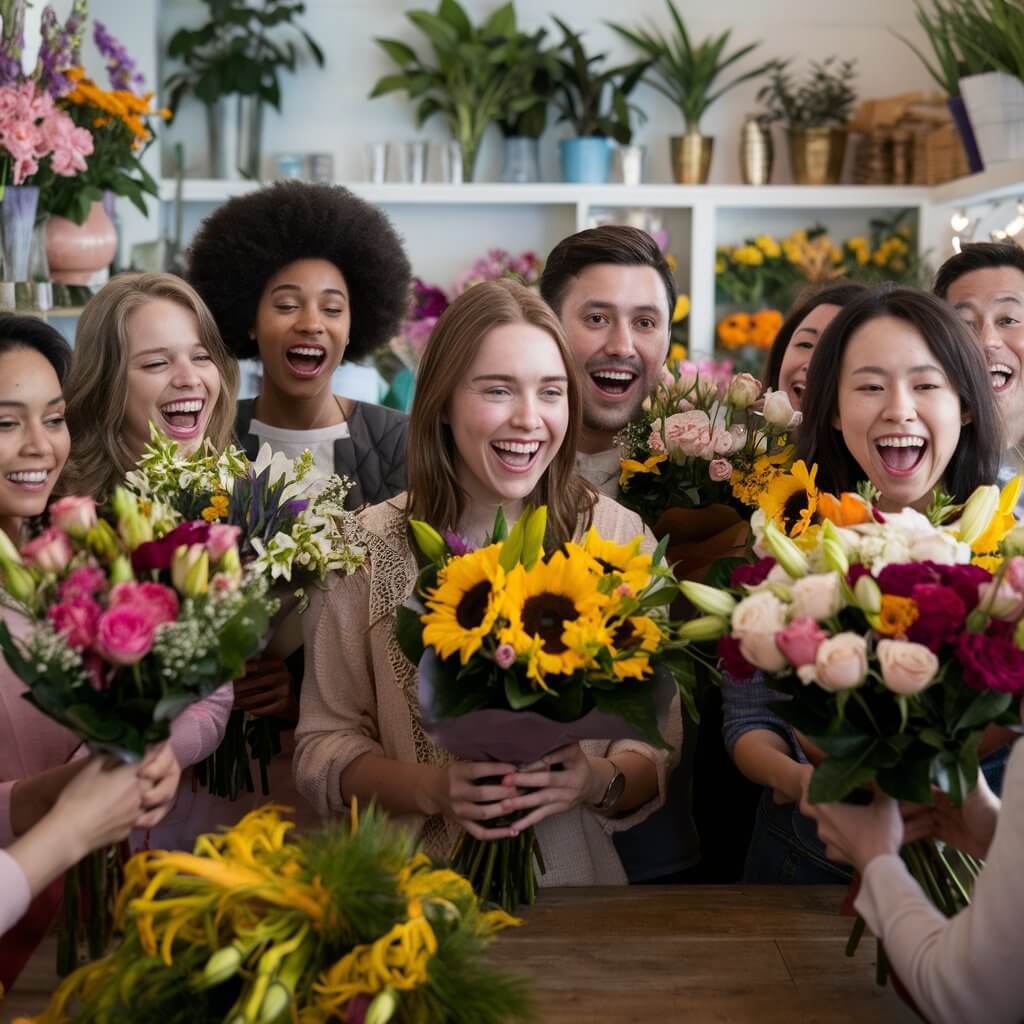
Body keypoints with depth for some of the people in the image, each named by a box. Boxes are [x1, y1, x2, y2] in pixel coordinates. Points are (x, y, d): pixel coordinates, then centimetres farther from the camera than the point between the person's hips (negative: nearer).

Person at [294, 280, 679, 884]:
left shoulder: (619, 538, 1)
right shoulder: (368, 547, -1)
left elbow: (660, 748, 4)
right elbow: (324, 745, 2)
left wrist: (596, 782, -16)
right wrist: (431, 789, -15)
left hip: (575, 880, 1)